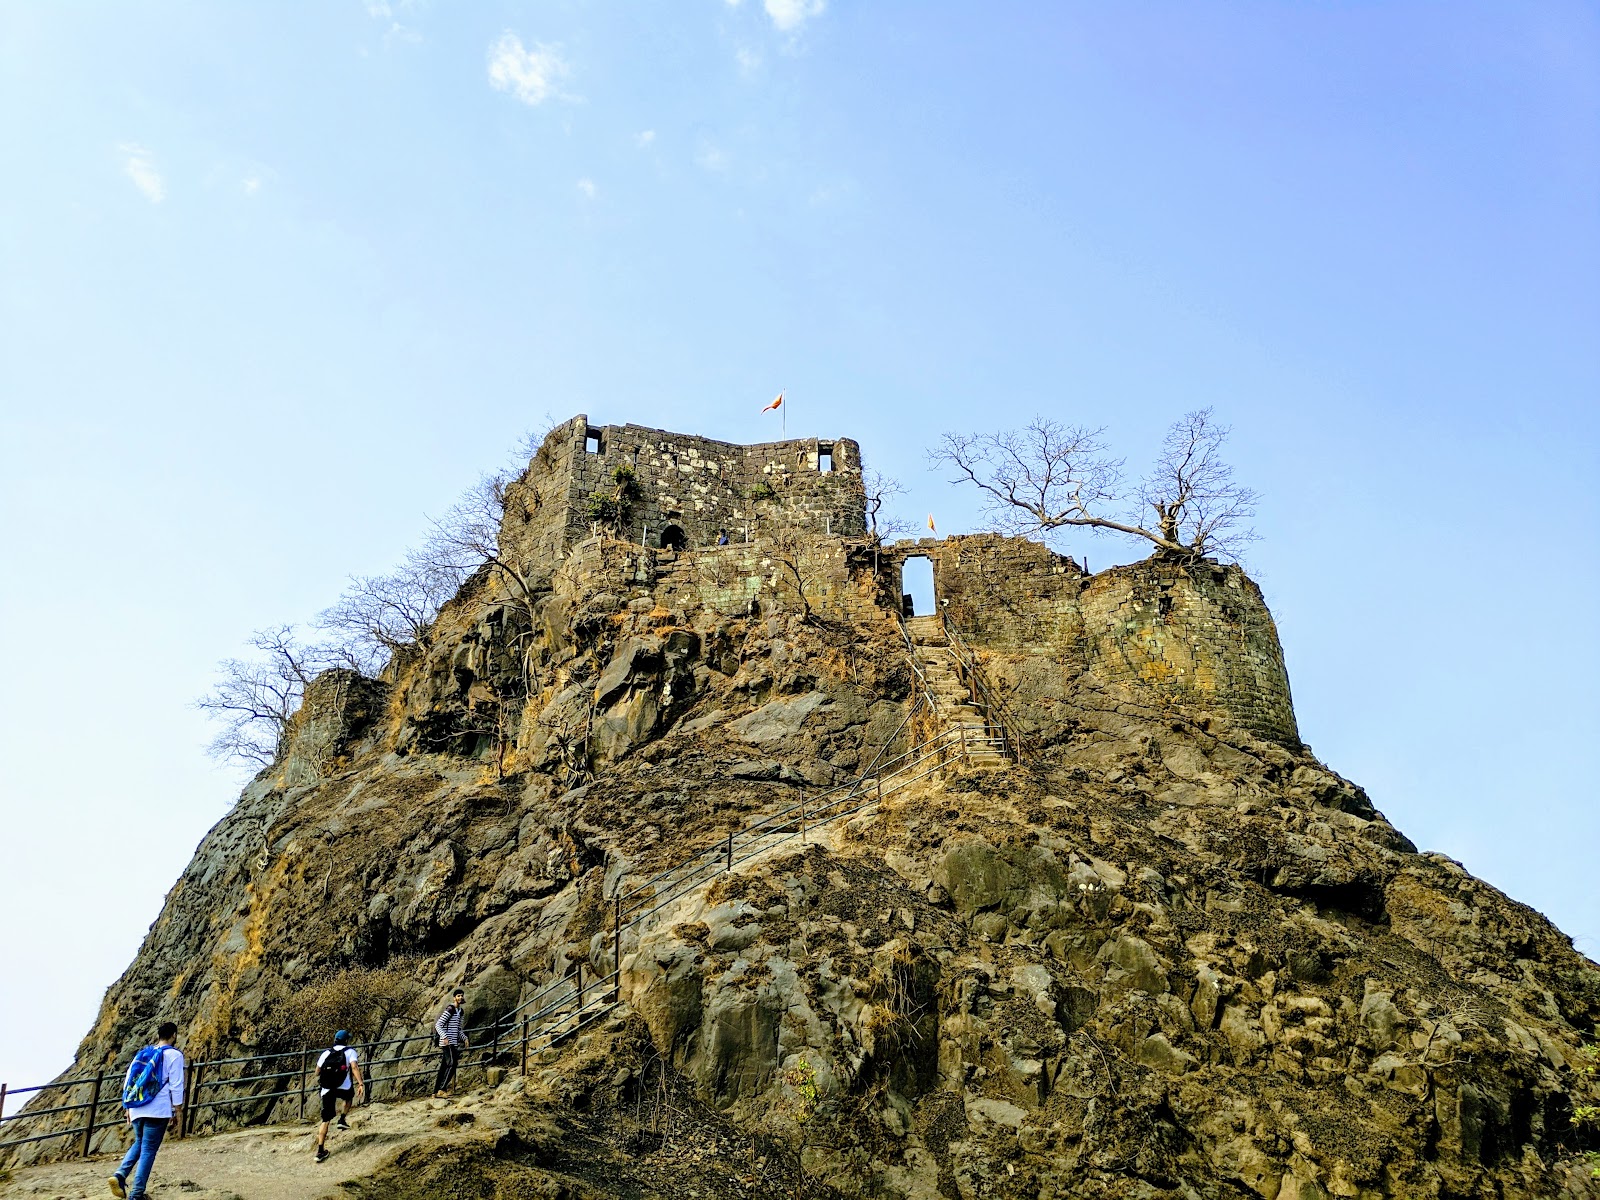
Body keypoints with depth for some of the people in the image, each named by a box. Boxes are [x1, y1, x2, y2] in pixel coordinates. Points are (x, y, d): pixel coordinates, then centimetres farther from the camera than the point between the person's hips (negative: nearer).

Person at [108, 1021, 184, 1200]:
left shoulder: (142, 1054, 14)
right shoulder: (173, 1054, -4)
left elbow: (128, 1082, 17)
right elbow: (176, 1085, -8)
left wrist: (128, 1108, 25)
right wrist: (178, 1111, -2)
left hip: (137, 1109, 6)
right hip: (158, 1111, -6)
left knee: (139, 1143, 24)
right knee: (148, 1150, 0)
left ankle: (120, 1175, 2)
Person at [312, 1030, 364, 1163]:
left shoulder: (326, 1053, 15)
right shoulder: (350, 1051, 5)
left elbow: (317, 1072, 19)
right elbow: (354, 1067, -12)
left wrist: (318, 1080, 43)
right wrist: (361, 1084, -20)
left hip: (327, 1090, 2)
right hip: (344, 1087, -2)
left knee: (326, 1120, 6)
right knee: (349, 1097, 35)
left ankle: (320, 1151, -3)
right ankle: (342, 1120, 18)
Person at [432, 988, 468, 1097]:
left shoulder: (461, 1011, 16)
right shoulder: (450, 1010, -11)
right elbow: (438, 1025, -14)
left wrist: (465, 1038, 11)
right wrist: (444, 1037, -25)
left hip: (454, 1043, 9)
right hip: (446, 1043, -9)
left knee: (444, 1067, 8)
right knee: (451, 1064, -18)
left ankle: (436, 1091, 10)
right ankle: (441, 1089, -18)